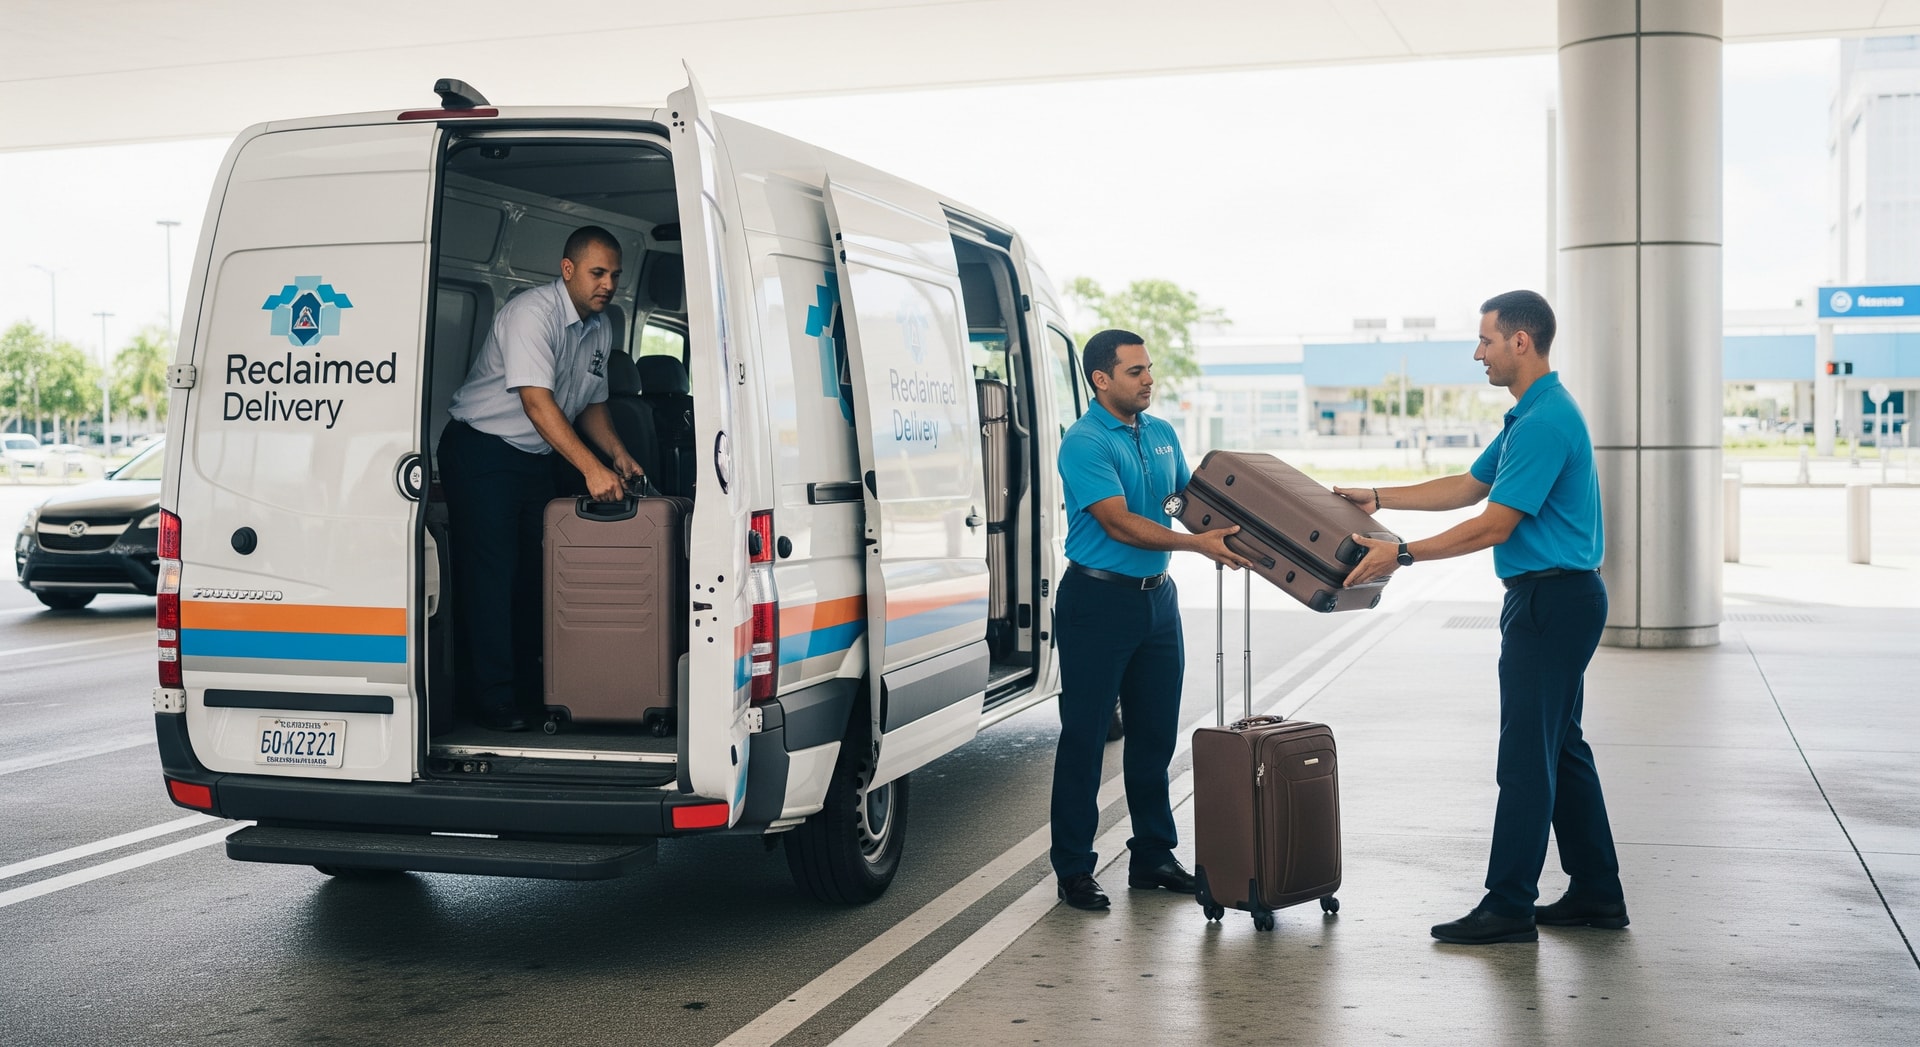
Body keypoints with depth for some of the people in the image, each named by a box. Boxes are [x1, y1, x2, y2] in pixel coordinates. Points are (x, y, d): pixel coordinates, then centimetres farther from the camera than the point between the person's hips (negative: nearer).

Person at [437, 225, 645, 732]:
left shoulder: (600, 329, 6)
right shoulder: (531, 312, -21)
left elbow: (590, 402, 16)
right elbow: (537, 401, -30)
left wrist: (617, 452, -2)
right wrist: (591, 468, -36)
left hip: (536, 458, 8)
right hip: (481, 449, -8)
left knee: (533, 571, 9)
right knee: (490, 571, -8)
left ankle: (528, 686, 19)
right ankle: (491, 699, -3)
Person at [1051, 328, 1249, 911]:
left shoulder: (1162, 434, 11)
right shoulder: (1084, 443, -13)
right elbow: (1119, 523, -21)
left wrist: (1233, 529, 2)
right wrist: (1197, 544, -27)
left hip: (1156, 596, 7)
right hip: (1097, 601, -7)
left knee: (1155, 733, 12)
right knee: (1084, 737, -1)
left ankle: (1153, 857, 23)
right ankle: (1073, 870, 6)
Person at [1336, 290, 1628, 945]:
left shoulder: (1545, 422, -20)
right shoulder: (1531, 415, 15)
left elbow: (1494, 524, -22)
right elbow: (1469, 486, 22)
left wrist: (1401, 554, -19)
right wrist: (1378, 497, 20)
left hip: (1552, 601, -11)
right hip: (1556, 598, 11)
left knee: (1526, 756, -6)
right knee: (1561, 749, 15)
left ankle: (1509, 908, 0)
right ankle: (1596, 895, 22)